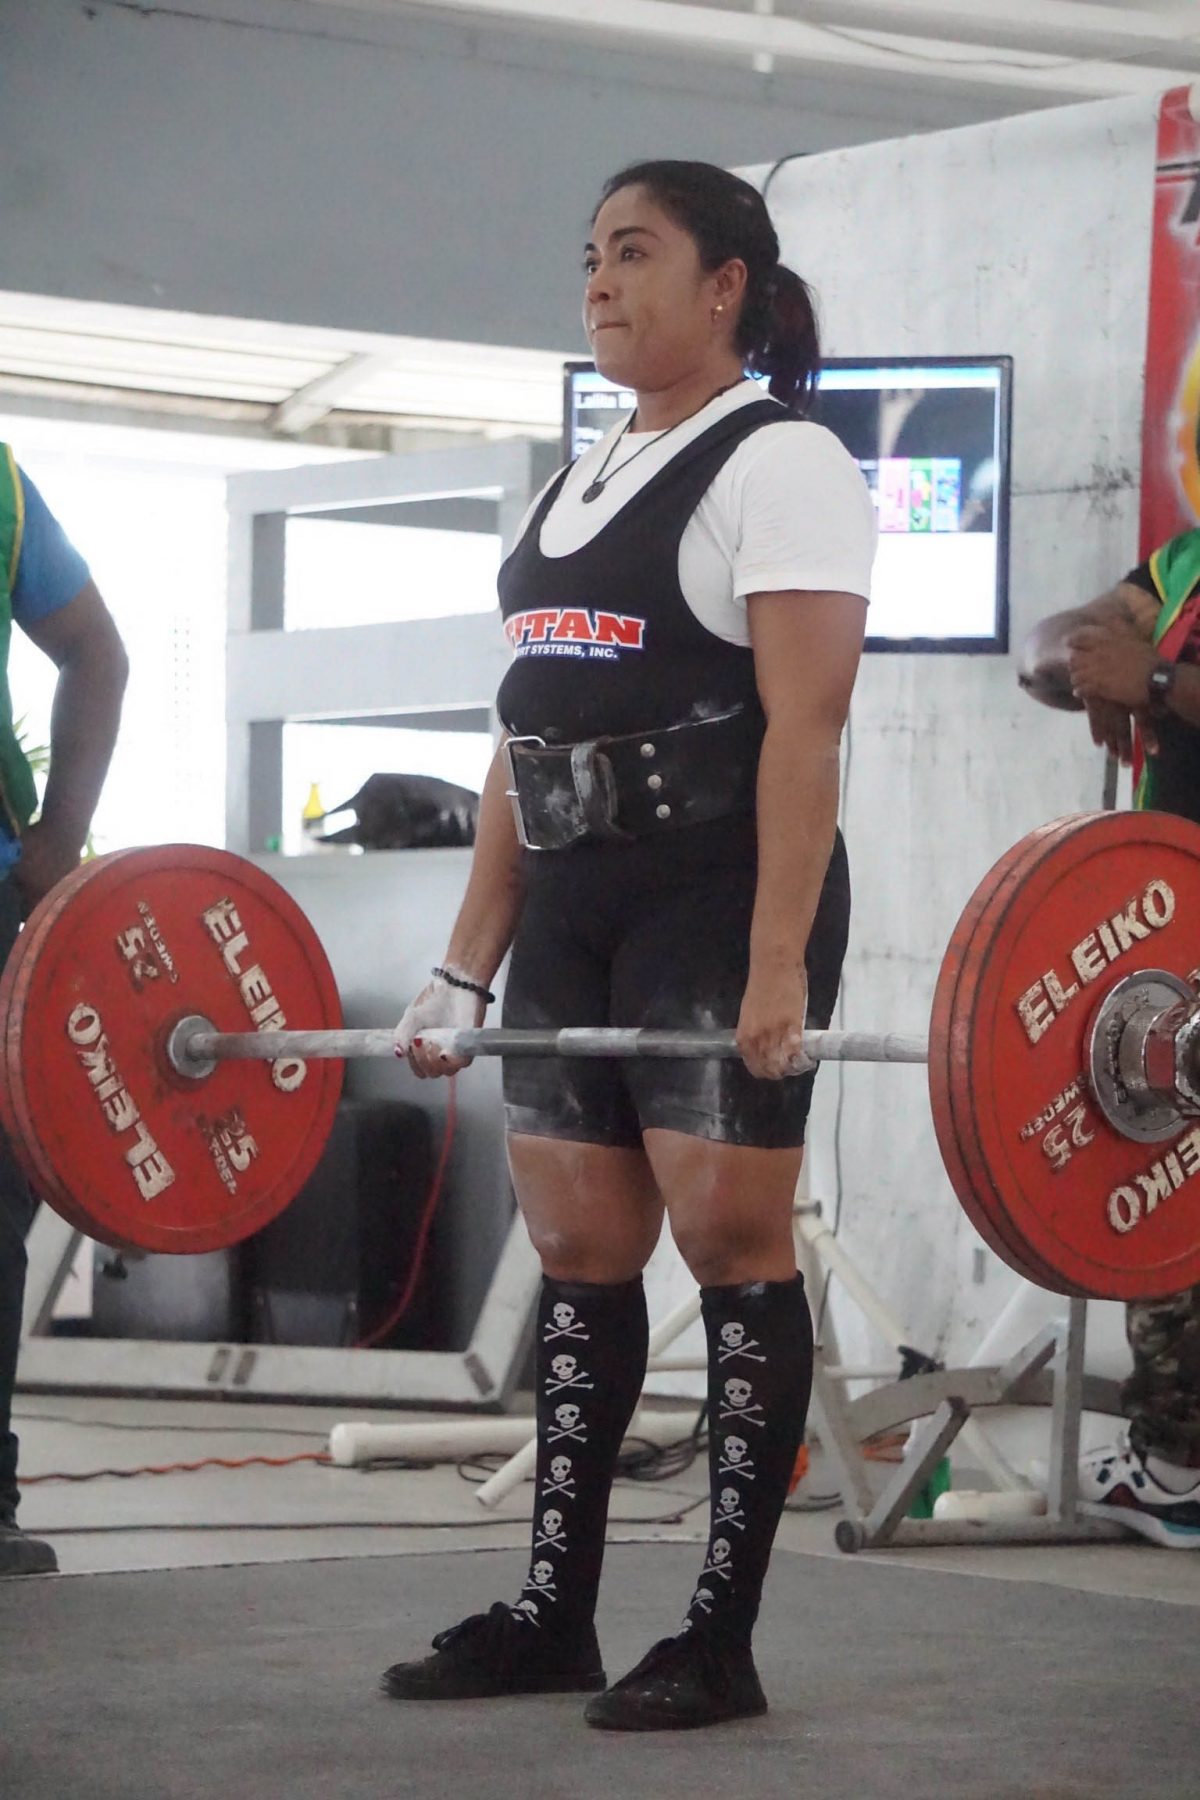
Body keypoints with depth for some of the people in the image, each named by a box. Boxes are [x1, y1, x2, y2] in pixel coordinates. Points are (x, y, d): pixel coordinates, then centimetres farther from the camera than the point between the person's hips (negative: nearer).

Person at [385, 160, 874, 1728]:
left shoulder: (779, 466, -6)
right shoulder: (581, 483, 19)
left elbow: (803, 726, -15)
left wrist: (778, 970, -23)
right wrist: (467, 965, 13)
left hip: (719, 899, -8)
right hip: (574, 907, 8)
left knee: (733, 1244, -6)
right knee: (577, 1255, 9)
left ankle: (722, 1642, -3)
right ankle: (553, 1616, 15)